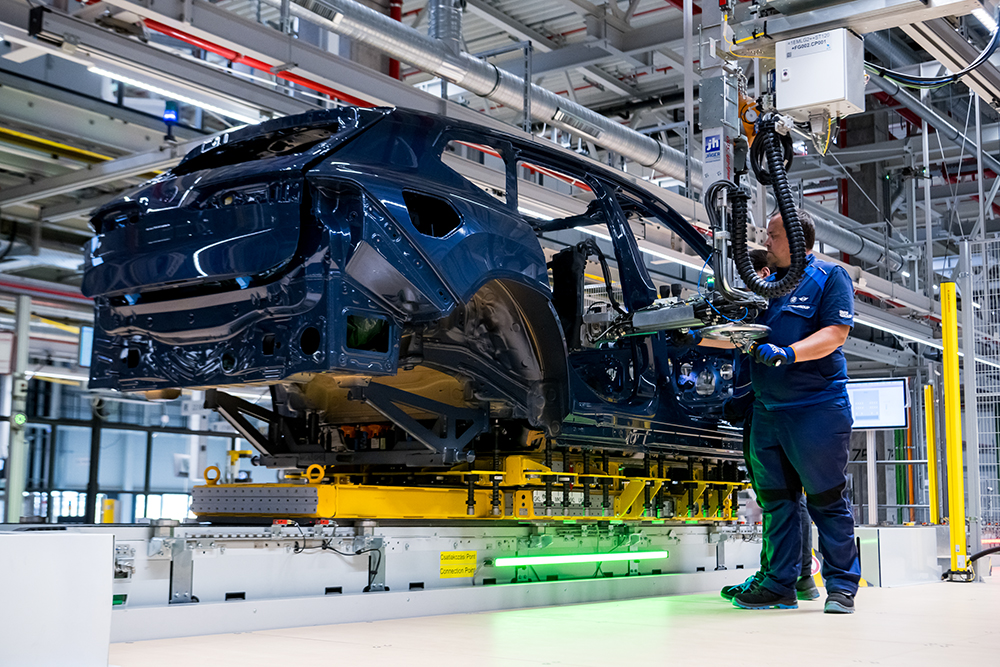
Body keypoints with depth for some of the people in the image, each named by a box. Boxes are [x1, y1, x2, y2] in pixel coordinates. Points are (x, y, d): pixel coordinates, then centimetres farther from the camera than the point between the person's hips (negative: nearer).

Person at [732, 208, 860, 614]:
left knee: (826, 500, -1)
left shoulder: (829, 277, -1)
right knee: (775, 500, 9)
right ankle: (781, 583, 17)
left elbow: (836, 334, -13)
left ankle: (842, 585, 8)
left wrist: (787, 353, -26)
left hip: (817, 409, -7)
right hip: (767, 410, 7)